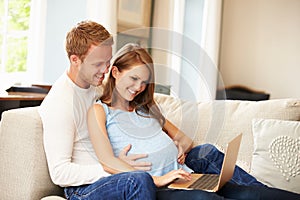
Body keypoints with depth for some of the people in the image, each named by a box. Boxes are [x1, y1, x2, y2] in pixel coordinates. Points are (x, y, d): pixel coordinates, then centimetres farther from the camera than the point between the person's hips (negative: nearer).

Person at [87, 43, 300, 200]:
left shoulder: (146, 107, 27)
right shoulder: (99, 111, 6)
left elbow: (184, 139, 31)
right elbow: (108, 162, -9)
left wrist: (181, 147, 5)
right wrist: (156, 180, -18)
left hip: (182, 175, 6)